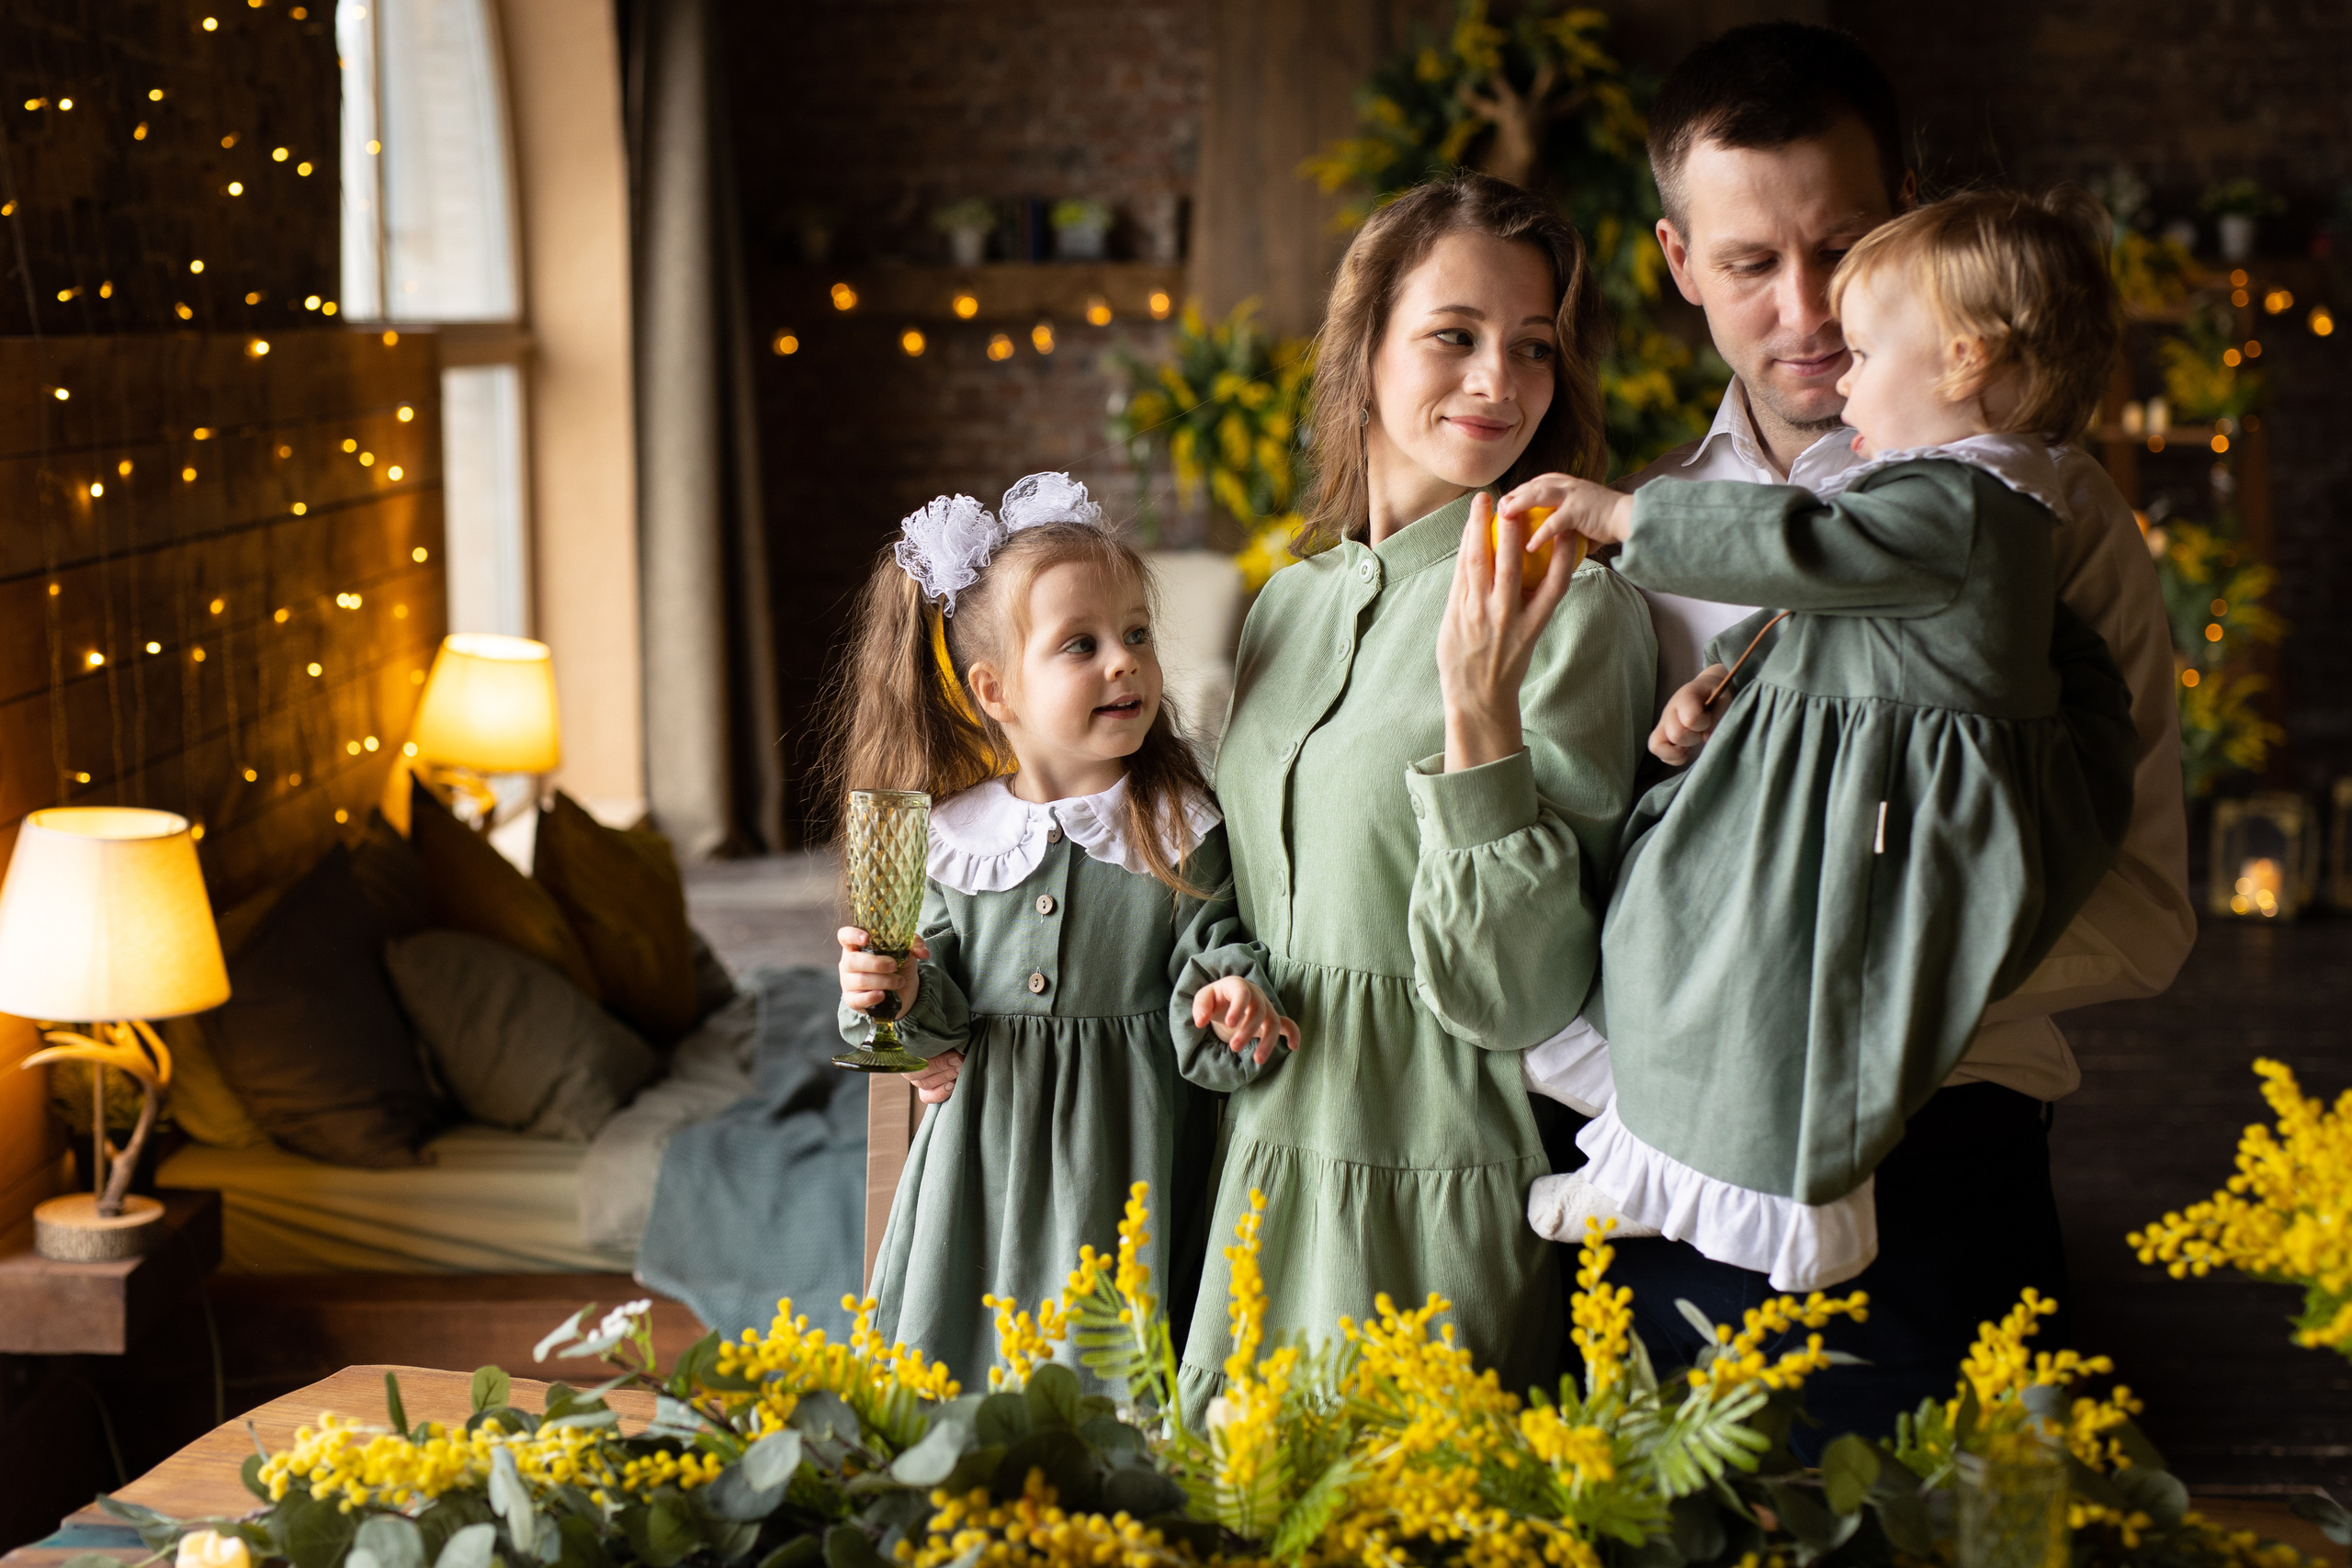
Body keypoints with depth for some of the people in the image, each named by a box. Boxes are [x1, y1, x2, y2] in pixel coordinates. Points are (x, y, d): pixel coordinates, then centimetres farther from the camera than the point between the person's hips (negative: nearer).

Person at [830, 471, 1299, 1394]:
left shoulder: (1182, 834, -4)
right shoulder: (952, 837, 2)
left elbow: (1212, 955, -6)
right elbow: (946, 1007, 8)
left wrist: (1232, 1000, -28)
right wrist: (906, 997, -13)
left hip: (1122, 1155, -2)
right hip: (986, 1154, 2)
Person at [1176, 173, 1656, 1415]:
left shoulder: (1569, 610, -10)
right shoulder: (1291, 603, 9)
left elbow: (1518, 1000, -18)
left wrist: (1479, 703, -25)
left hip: (1443, 1188, -6)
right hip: (1262, 1172, 6)